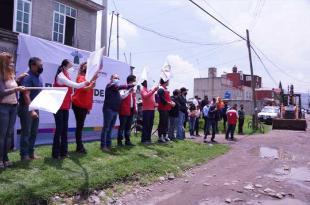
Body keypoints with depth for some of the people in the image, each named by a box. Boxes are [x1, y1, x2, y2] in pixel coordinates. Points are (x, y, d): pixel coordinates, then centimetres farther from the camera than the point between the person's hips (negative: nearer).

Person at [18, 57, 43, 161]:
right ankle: (24, 155, 9)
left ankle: (31, 152, 23)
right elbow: (26, 95, -21)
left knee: (34, 132, 13)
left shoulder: (38, 77, 11)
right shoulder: (27, 77, -16)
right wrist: (31, 110, -24)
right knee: (26, 132, -1)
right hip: (27, 109, -8)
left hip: (35, 108, 8)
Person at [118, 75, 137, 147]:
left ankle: (127, 141, 17)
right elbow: (122, 96, -22)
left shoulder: (133, 90, 17)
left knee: (128, 126, 11)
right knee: (122, 126, -3)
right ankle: (119, 141, 4)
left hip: (131, 110, 7)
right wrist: (129, 91, -26)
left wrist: (135, 108, 15)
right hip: (124, 110, -7)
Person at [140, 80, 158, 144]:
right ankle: (144, 139, 0)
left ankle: (148, 138, 18)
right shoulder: (143, 90, -4)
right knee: (146, 125, -5)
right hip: (146, 109, -7)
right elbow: (146, 96, -24)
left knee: (150, 125, 10)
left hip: (152, 109, 7)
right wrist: (153, 90, -27)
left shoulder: (150, 89, 17)